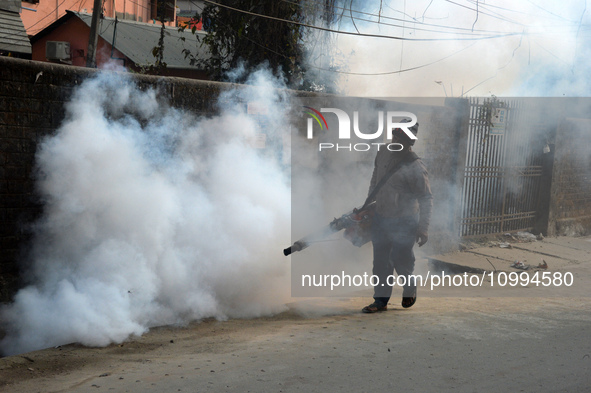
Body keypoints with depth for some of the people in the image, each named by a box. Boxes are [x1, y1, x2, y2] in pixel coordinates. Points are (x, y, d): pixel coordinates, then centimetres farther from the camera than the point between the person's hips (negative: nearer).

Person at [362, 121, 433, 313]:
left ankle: (410, 289, 28)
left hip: (404, 223, -6)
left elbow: (426, 199, -13)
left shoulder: (416, 169, -18)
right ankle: (381, 299, 17)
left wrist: (423, 228, -16)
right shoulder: (382, 155, 2)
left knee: (400, 260, -1)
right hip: (380, 218, 6)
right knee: (381, 260, 8)